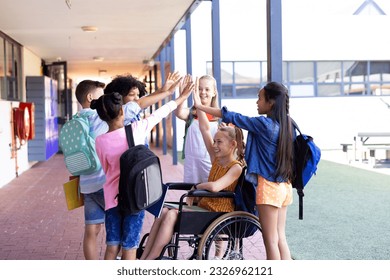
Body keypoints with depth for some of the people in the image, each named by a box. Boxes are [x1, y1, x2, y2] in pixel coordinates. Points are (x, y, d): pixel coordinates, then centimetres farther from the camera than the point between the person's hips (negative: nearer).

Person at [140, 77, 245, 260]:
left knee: (171, 215, -23)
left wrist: (196, 187, -9)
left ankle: (149, 261, -20)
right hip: (203, 207, 8)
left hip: (218, 214, -7)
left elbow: (215, 187, -28)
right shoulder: (217, 159, 10)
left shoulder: (236, 168, -11)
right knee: (164, 212, -14)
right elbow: (205, 129, 6)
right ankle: (143, 260, -18)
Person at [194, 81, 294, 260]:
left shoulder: (264, 123, -15)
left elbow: (231, 117, -10)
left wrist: (200, 106, -2)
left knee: (271, 240, 1)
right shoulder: (285, 124, 6)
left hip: (268, 186, -8)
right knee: (280, 238, 13)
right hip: (284, 186, 8)